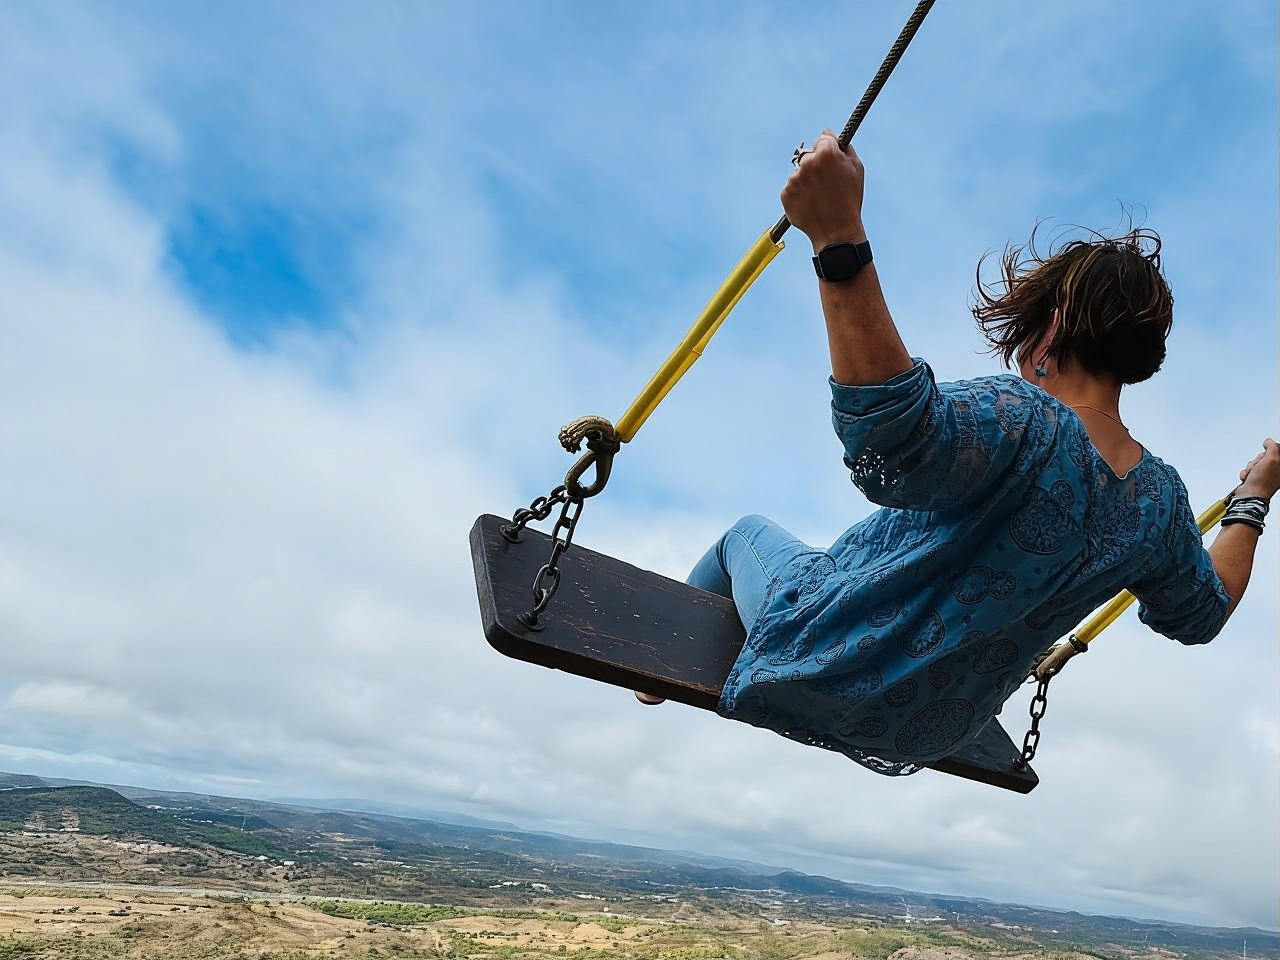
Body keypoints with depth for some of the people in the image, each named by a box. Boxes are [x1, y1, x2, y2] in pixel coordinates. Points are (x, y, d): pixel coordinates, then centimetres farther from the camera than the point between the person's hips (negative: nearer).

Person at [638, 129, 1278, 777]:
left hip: (824, 678, -6)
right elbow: (1201, 614, 12)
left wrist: (839, 236, -57)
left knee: (747, 532, 22)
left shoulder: (1022, 422, -31)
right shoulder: (1161, 499, -7)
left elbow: (894, 434, -54)